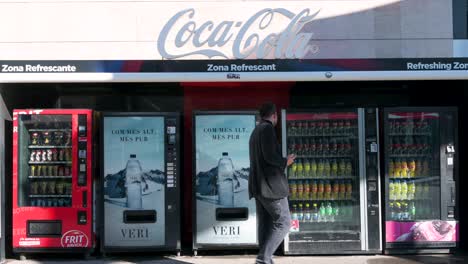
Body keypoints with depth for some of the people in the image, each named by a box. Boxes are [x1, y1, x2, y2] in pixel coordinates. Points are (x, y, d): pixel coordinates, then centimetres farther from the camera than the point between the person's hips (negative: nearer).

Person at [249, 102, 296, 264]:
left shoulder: (255, 131, 19)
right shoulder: (267, 129, -11)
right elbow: (270, 156, -21)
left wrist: (281, 162, 23)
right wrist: (285, 162, -5)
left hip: (258, 185, 10)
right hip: (271, 184, -10)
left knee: (265, 224, 9)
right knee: (283, 222, -6)